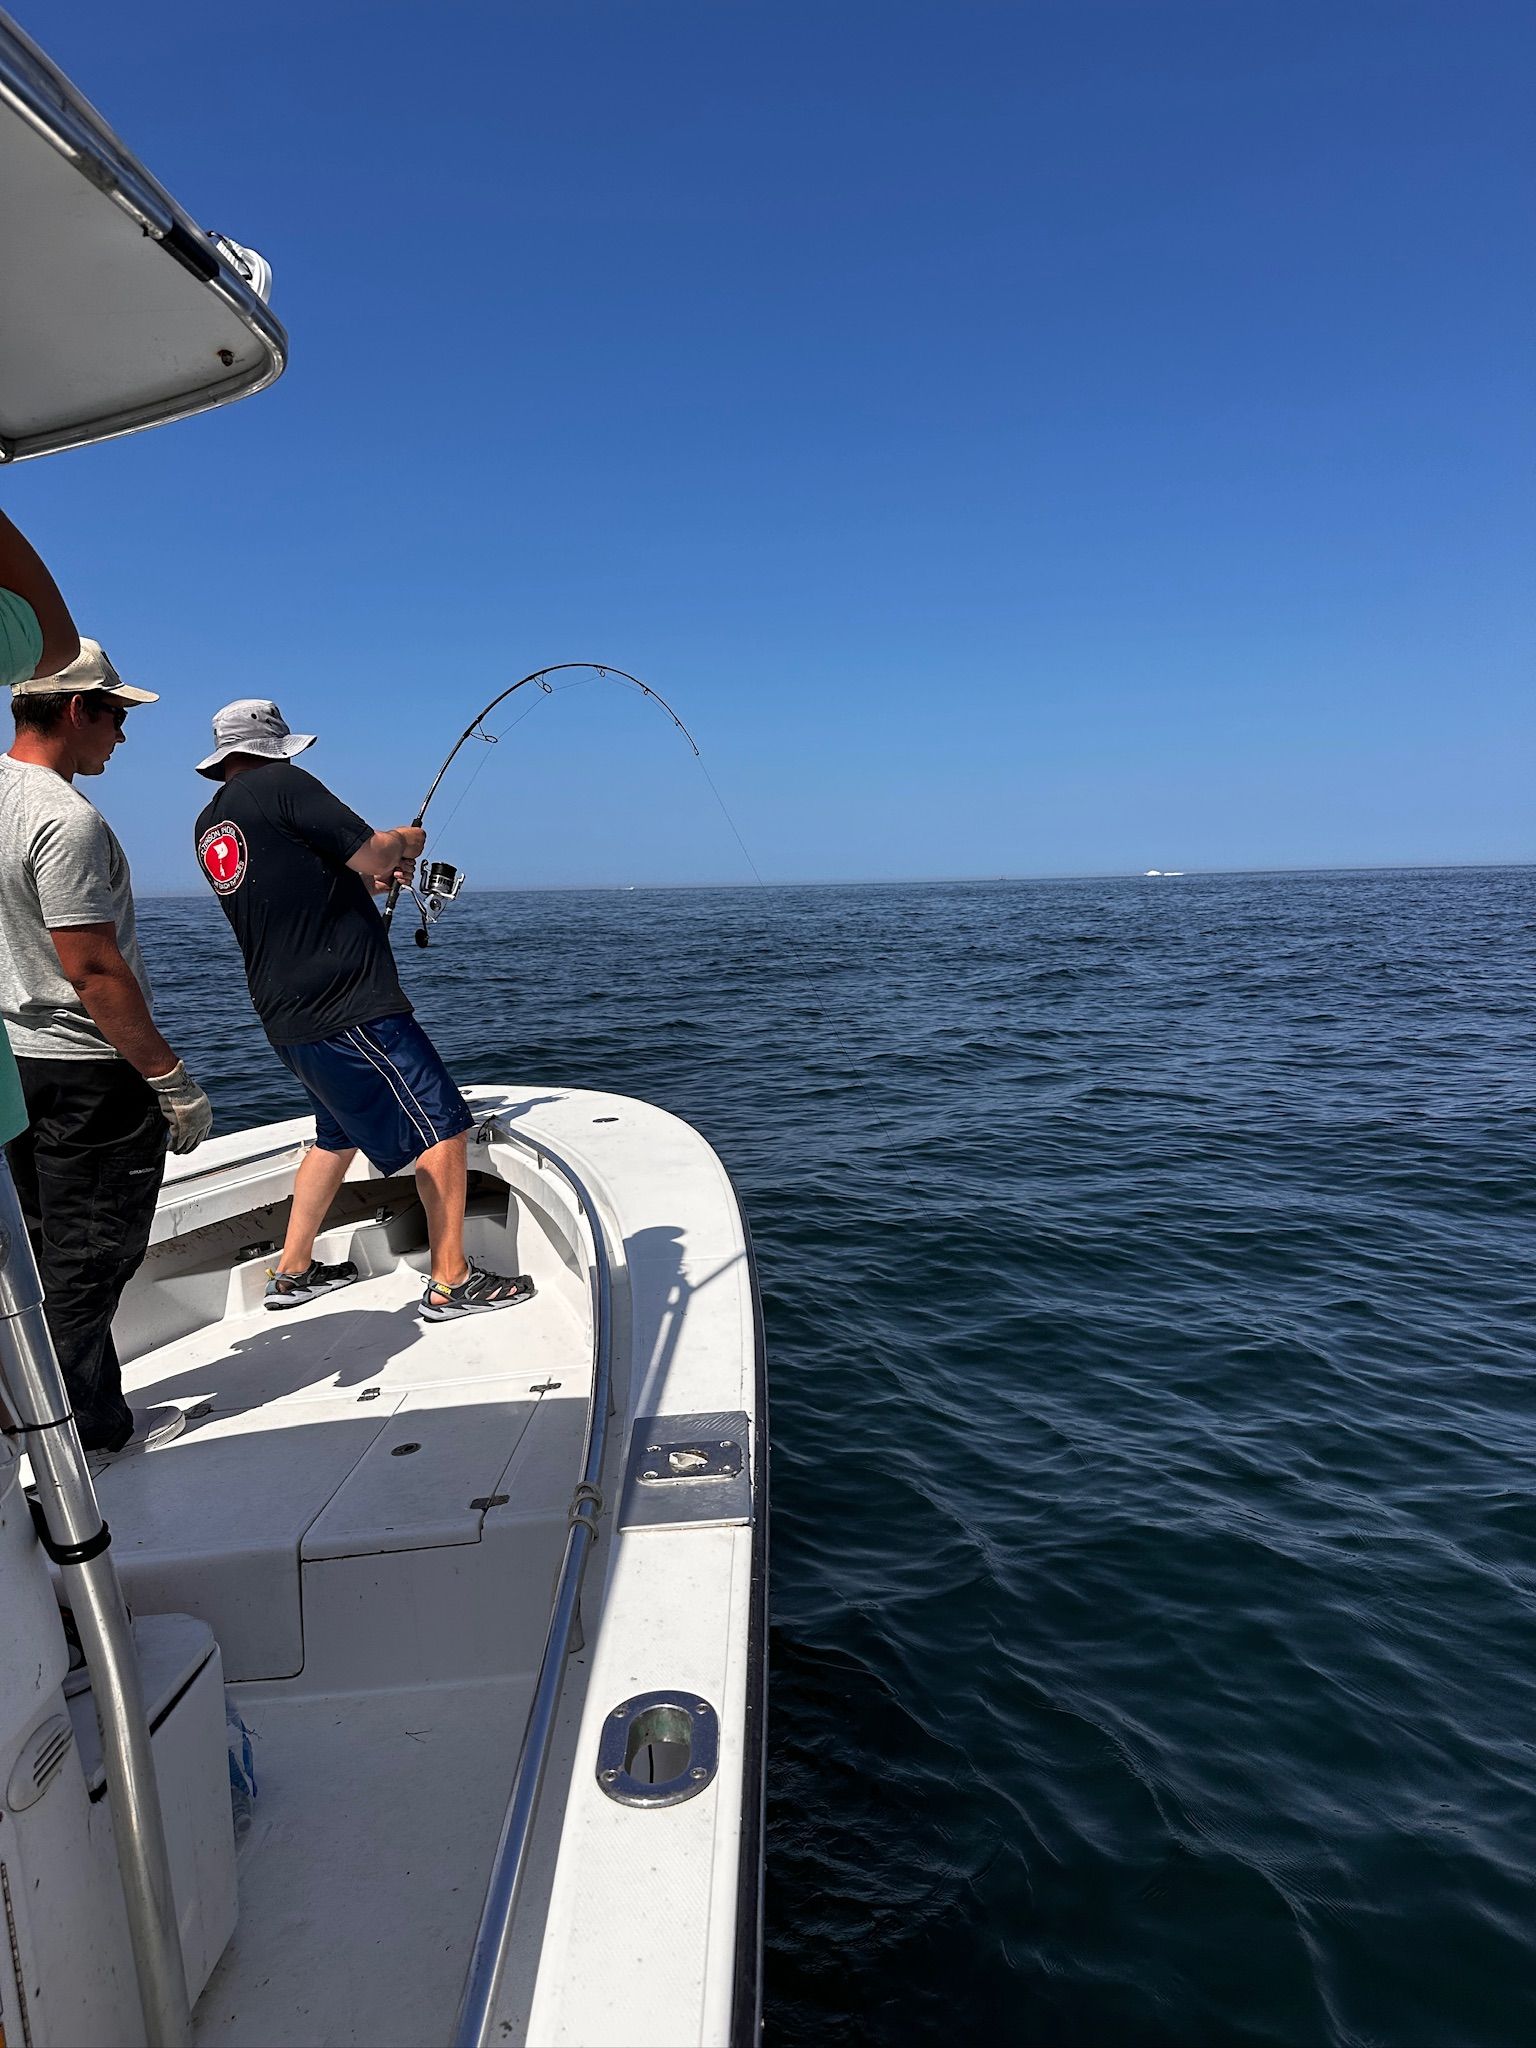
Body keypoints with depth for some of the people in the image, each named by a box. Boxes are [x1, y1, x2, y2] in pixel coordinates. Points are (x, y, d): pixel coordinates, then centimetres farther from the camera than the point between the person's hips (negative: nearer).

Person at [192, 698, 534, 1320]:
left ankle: (292, 1271, 31)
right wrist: (405, 840, 7)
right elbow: (373, 854, -14)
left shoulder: (209, 827, 16)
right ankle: (451, 1282, 0)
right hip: (349, 1007, -10)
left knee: (340, 1133, 25)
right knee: (443, 1127, -3)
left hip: (287, 1017, 10)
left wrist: (367, 876, 22)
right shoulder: (280, 785, -10)